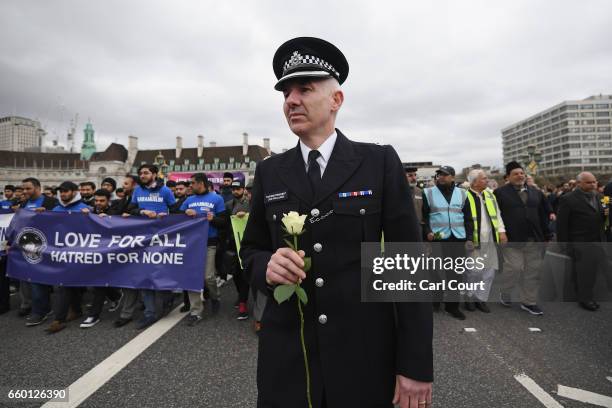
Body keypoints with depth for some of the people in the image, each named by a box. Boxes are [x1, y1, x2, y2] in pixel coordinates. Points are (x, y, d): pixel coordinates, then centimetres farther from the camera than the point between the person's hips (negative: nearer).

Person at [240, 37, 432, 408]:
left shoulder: (380, 162, -6)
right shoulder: (269, 172, 2)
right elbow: (251, 249, 9)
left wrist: (416, 364, -8)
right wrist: (267, 266, -15)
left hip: (365, 356, -1)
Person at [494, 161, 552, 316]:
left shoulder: (536, 192, 12)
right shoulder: (500, 193, -3)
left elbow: (544, 215, 14)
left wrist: (547, 235, 10)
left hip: (534, 240, 5)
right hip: (512, 240, -5)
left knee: (533, 271, 9)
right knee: (514, 268, -7)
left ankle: (529, 302, 23)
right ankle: (505, 292, 20)